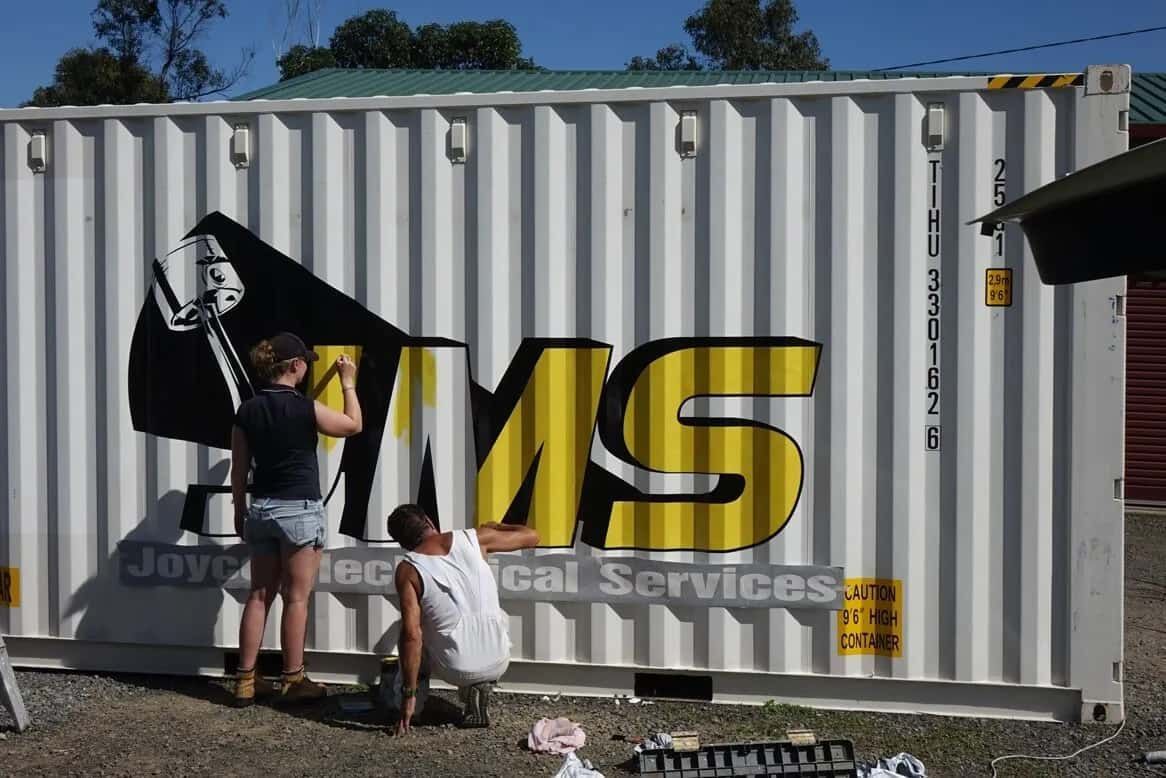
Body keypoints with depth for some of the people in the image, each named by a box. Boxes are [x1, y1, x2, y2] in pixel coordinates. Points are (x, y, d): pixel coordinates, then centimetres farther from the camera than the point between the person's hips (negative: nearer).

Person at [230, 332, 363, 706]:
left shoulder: (247, 411, 2)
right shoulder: (306, 409, -13)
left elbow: (239, 470, 7)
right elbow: (354, 425, 1)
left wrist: (240, 511, 18)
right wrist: (348, 382, 11)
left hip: (261, 510, 5)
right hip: (300, 510, -5)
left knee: (259, 595, 12)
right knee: (296, 598, 3)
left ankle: (246, 681, 16)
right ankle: (294, 681, 11)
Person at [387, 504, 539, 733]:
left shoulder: (408, 570, -9)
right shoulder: (473, 539, -3)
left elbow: (411, 634, -15)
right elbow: (531, 536, 9)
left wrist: (408, 695, -9)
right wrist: (496, 527, 29)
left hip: (454, 669, 0)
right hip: (498, 663, 0)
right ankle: (481, 686, 16)